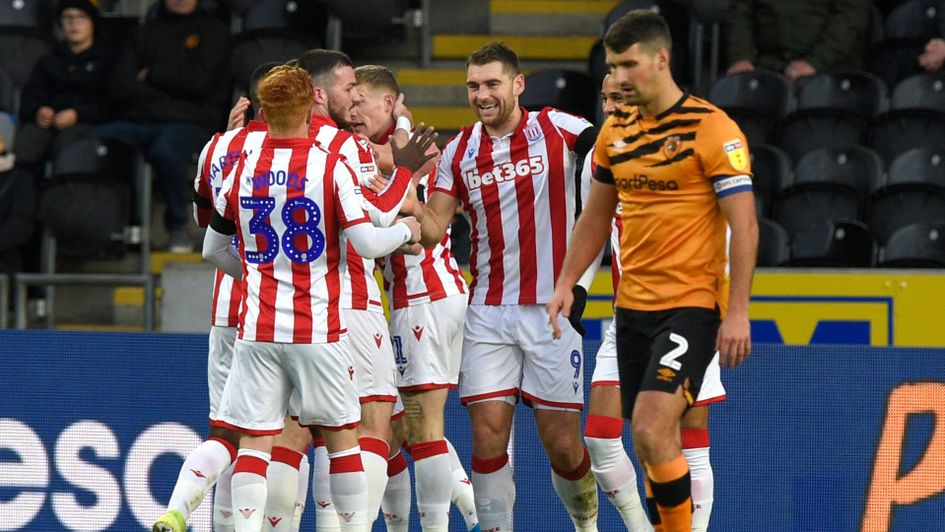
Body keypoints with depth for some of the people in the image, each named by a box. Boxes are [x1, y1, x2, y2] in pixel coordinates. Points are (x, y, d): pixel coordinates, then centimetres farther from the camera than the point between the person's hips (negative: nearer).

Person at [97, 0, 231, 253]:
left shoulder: (213, 31, 14)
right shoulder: (146, 32, 23)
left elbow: (200, 82, -3)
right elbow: (120, 87, 8)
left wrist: (151, 75, 6)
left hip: (188, 123, -3)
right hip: (137, 121, 3)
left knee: (165, 150, -40)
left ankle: (179, 229, -21)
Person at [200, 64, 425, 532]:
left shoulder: (241, 170, 4)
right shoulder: (331, 168, -7)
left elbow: (213, 250, 16)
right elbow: (367, 242, -11)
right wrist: (406, 230, 10)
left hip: (257, 329, 2)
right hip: (318, 331, -2)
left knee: (254, 440, 1)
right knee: (342, 436, 9)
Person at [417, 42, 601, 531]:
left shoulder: (556, 129, -1)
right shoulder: (458, 152, 7)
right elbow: (432, 230, 2)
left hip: (552, 307, -2)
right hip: (488, 314, 2)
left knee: (562, 444, 2)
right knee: (488, 433, -8)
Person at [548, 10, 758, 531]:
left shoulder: (711, 129, -11)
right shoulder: (616, 130, 9)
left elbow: (744, 224, -13)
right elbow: (596, 216, 20)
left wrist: (737, 312, -18)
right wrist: (566, 284, 11)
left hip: (692, 305, -7)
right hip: (633, 306, 7)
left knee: (651, 428, -19)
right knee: (649, 442, 6)